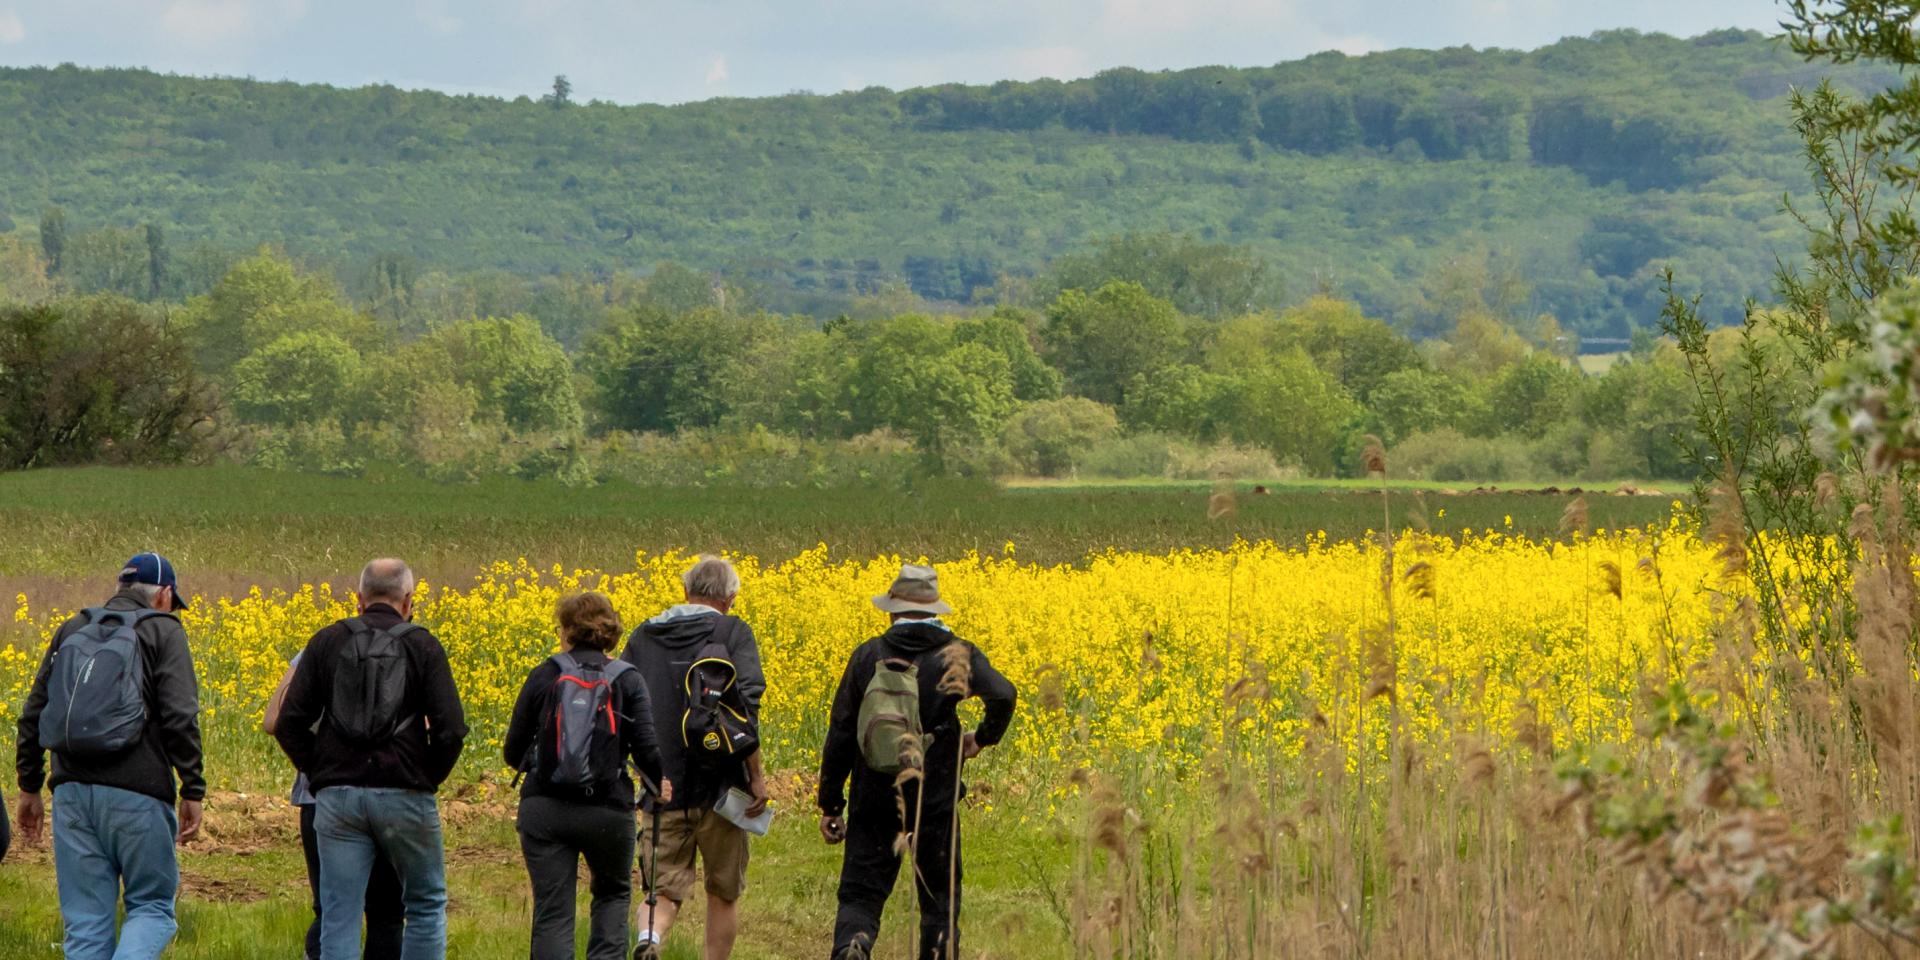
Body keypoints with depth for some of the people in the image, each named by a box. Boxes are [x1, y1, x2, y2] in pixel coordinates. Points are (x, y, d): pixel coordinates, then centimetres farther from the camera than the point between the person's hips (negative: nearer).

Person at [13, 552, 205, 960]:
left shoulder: (72, 630, 17)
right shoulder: (162, 631, 2)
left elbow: (33, 714, 16)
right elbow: (180, 717, -9)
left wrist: (30, 787, 22)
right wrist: (193, 791, -6)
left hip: (72, 791, 4)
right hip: (136, 793, -4)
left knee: (85, 919, 8)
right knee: (152, 907, 5)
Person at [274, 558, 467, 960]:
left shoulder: (327, 642, 7)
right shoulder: (423, 647, 1)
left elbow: (289, 725, 3)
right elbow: (451, 730, -6)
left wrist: (318, 773, 13)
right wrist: (429, 778, 9)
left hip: (336, 795, 1)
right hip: (405, 798, -1)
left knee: (339, 917, 3)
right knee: (426, 904, 15)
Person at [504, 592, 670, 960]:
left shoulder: (544, 676, 1)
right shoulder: (627, 681, 0)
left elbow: (513, 753, 3)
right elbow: (646, 750, -8)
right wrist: (661, 783, 13)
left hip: (544, 809, 0)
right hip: (609, 811, 0)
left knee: (552, 910, 3)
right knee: (613, 892, 25)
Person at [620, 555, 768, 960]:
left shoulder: (644, 636, 10)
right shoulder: (733, 633, -3)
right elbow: (746, 704, -15)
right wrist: (756, 774, -10)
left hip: (662, 786, 2)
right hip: (719, 786, -2)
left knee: (664, 889, 5)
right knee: (724, 892, 14)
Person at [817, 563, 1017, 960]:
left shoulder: (868, 655, 0)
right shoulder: (957, 655, -2)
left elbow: (841, 733, 0)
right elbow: (1002, 696, -20)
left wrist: (830, 804, 6)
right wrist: (984, 738, 2)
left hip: (875, 798, 0)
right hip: (935, 799, 0)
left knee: (860, 894, 3)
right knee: (940, 898, 12)